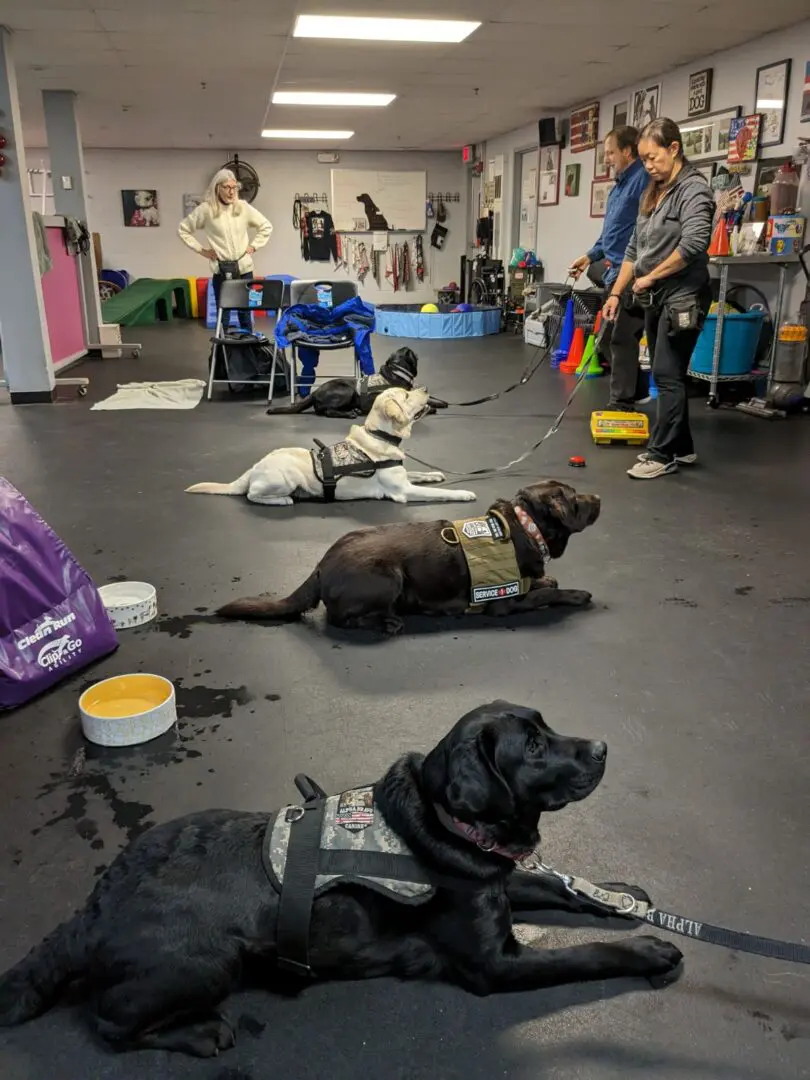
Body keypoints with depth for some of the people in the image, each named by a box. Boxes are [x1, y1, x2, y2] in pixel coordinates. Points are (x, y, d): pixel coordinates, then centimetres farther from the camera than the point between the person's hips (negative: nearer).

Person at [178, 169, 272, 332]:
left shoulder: (243, 207, 1)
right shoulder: (206, 209, -4)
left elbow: (266, 226, 13)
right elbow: (182, 229, 5)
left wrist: (254, 246, 4)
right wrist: (201, 250, 0)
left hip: (244, 268, 2)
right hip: (221, 269, -2)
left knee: (245, 313, 9)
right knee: (223, 316, 0)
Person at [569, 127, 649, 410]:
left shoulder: (643, 180, -14)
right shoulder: (620, 184, 19)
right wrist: (591, 255, 17)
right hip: (616, 273, 10)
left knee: (620, 338, -7)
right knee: (610, 338, 15)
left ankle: (622, 402, 1)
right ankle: (637, 391, 26)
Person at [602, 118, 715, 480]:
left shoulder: (694, 189, -10)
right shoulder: (653, 194, 15)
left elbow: (693, 244, -23)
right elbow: (634, 247, 17)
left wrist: (649, 276, -15)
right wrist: (616, 292, 11)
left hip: (683, 297, -8)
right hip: (655, 298, 9)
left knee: (667, 376, -8)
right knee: (667, 376, 11)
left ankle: (662, 454, -1)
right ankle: (681, 447, 21)